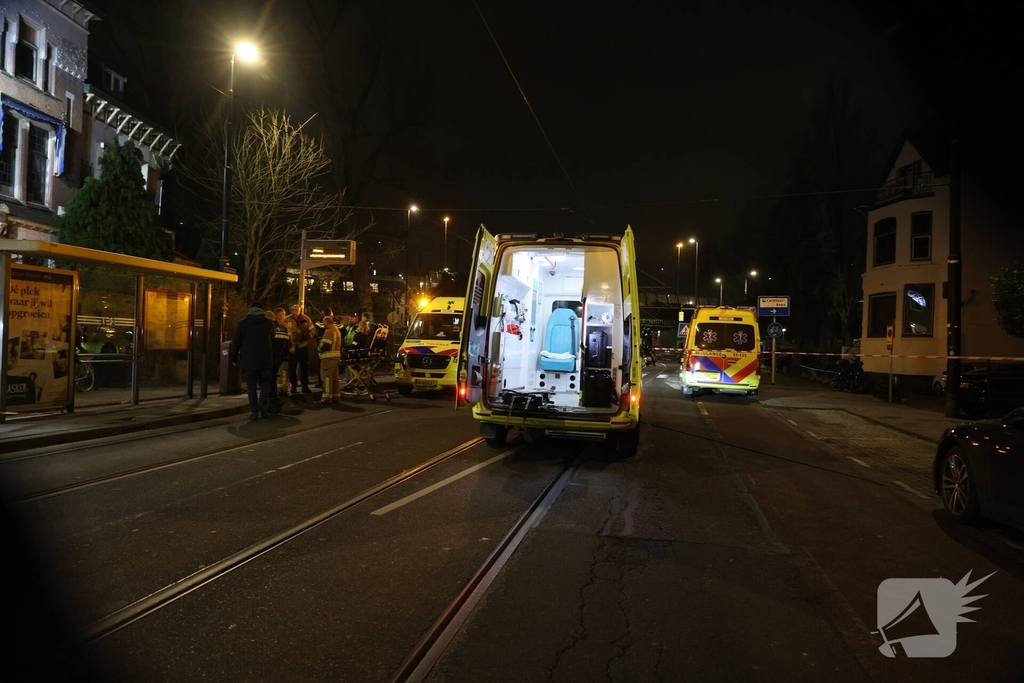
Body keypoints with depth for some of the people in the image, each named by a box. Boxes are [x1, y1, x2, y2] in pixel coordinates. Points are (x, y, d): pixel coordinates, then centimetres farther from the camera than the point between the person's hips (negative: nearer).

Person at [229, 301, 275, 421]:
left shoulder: (243, 323, 0)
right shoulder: (269, 323, 4)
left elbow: (236, 342, 1)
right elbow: (273, 341, 13)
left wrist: (233, 357, 10)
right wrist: (272, 357, 25)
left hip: (248, 360, -1)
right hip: (265, 360, 1)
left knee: (251, 385, 4)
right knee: (265, 382, 12)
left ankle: (254, 411, 1)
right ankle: (263, 402, -14)